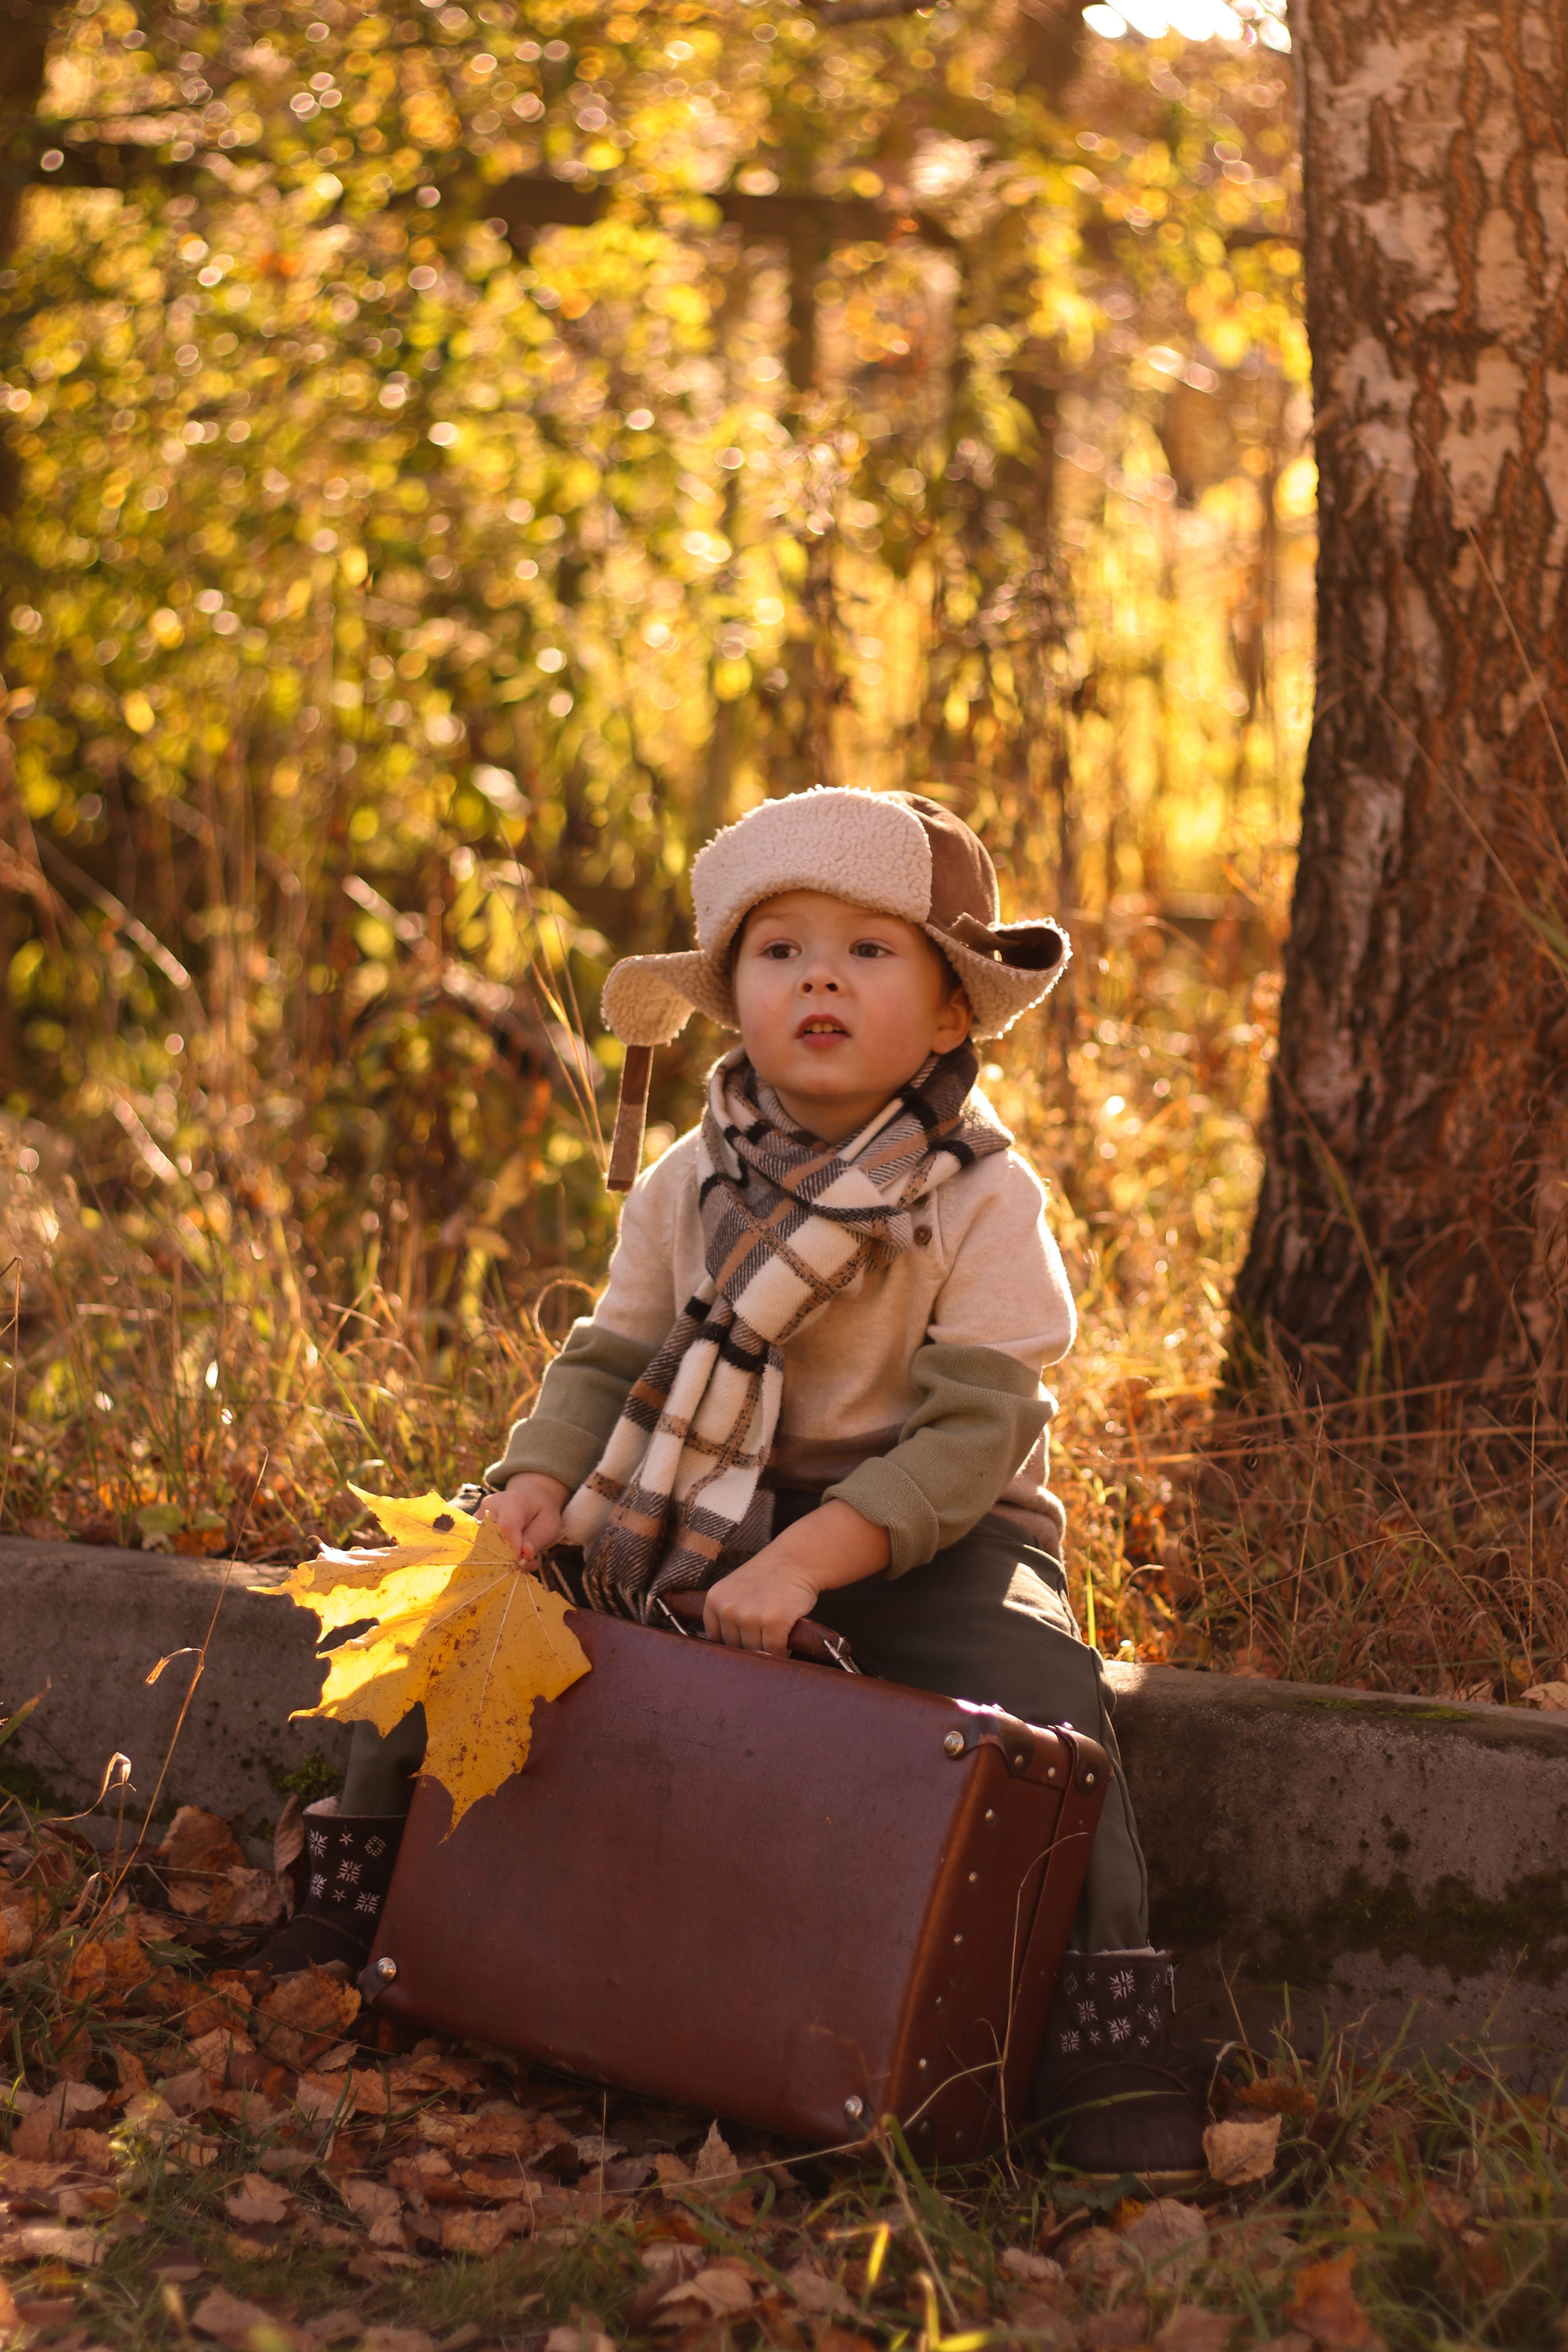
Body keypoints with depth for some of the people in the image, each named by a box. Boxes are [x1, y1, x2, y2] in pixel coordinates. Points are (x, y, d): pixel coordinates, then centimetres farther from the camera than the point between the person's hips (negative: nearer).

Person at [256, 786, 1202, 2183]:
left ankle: (1107, 2042, -24)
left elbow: (980, 1427, -19)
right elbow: (611, 1359, 9)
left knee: (1039, 1702, -31)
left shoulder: (985, 1202, -12)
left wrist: (811, 1556, -30)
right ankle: (360, 1887, 17)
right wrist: (541, 1479, -13)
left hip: (929, 1530, -4)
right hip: (698, 1515, 5)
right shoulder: (686, 1186, 4)